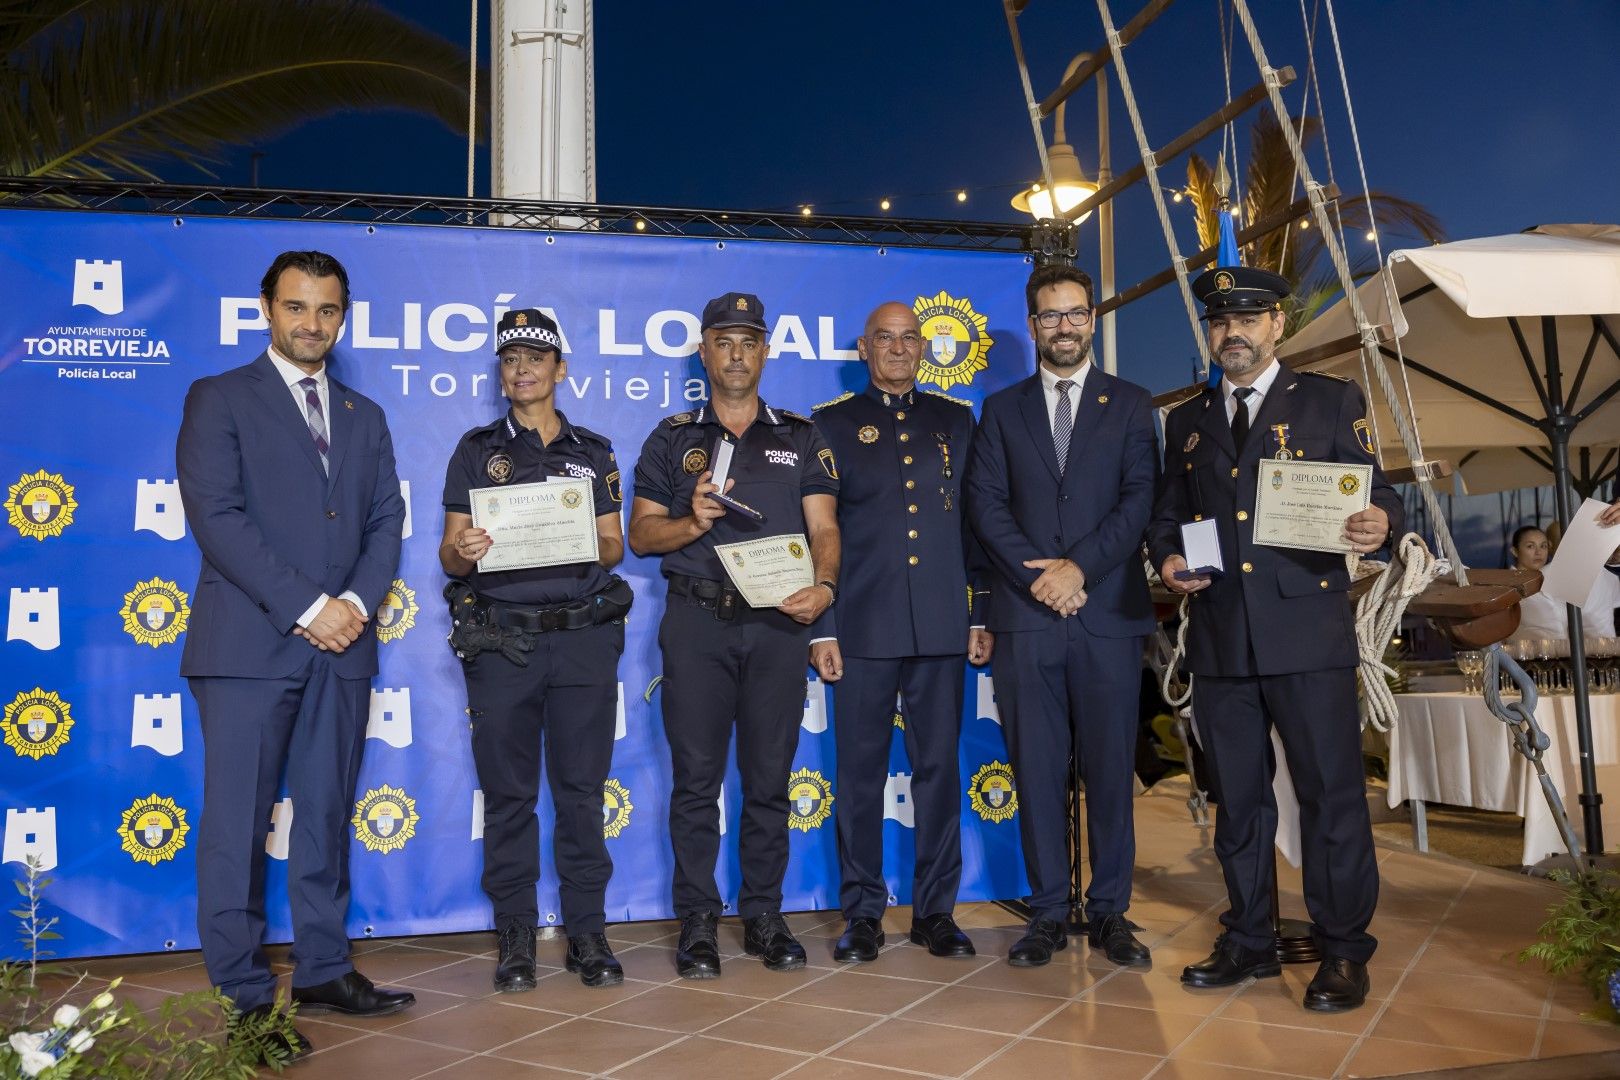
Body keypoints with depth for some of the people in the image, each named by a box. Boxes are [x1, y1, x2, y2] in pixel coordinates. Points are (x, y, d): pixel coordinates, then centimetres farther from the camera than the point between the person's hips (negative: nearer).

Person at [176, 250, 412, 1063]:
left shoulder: (364, 416, 17)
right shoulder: (219, 400, 3)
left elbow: (386, 522, 12)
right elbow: (217, 516, -9)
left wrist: (356, 603, -7)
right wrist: (306, 608, -14)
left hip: (342, 644, 5)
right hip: (249, 644, -4)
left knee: (327, 817, 10)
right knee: (238, 825, -1)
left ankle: (322, 971, 21)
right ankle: (244, 996, 9)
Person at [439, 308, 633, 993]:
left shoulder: (594, 452, 14)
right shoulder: (477, 450, 10)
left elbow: (615, 547, 13)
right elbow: (449, 554, 6)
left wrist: (595, 545, -10)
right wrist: (463, 551, -18)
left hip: (584, 635, 1)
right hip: (500, 640, 0)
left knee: (582, 789, 3)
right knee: (508, 793, 4)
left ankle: (586, 931, 13)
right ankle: (515, 936, 15)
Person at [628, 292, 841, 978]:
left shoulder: (801, 437, 12)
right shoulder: (673, 439, 12)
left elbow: (823, 528, 4)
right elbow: (641, 534, 8)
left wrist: (822, 585, -16)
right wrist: (692, 521, -12)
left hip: (778, 623, 1)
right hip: (697, 620, 0)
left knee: (769, 776, 5)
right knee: (696, 775, 1)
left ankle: (764, 917, 18)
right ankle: (697, 922, 13)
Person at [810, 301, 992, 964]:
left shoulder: (955, 421, 14)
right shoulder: (833, 424, 8)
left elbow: (975, 522, 12)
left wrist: (981, 616, 6)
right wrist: (821, 628, -2)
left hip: (942, 627, 2)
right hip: (863, 627, -2)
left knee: (939, 768, 6)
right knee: (861, 773, 4)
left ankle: (935, 910, 19)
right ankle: (862, 914, 16)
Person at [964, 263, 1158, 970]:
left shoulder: (1130, 404, 11)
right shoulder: (1003, 408, 14)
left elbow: (1140, 498, 0)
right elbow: (986, 502, 4)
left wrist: (1079, 566, -12)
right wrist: (1036, 576, -9)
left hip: (1109, 613, 0)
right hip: (1025, 615, 1)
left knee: (1111, 768, 3)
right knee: (1037, 769, 4)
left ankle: (1109, 912, 16)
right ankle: (1049, 913, 14)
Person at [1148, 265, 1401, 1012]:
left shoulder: (1331, 402, 6)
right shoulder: (1186, 421, 16)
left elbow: (1374, 495, 2)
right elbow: (1166, 515, 19)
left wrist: (1380, 523, -20)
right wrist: (1168, 559, -2)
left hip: (1307, 633, -3)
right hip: (1219, 637, 4)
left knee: (1331, 793, 0)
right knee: (1237, 798, 11)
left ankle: (1343, 952, 15)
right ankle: (1249, 941, 25)